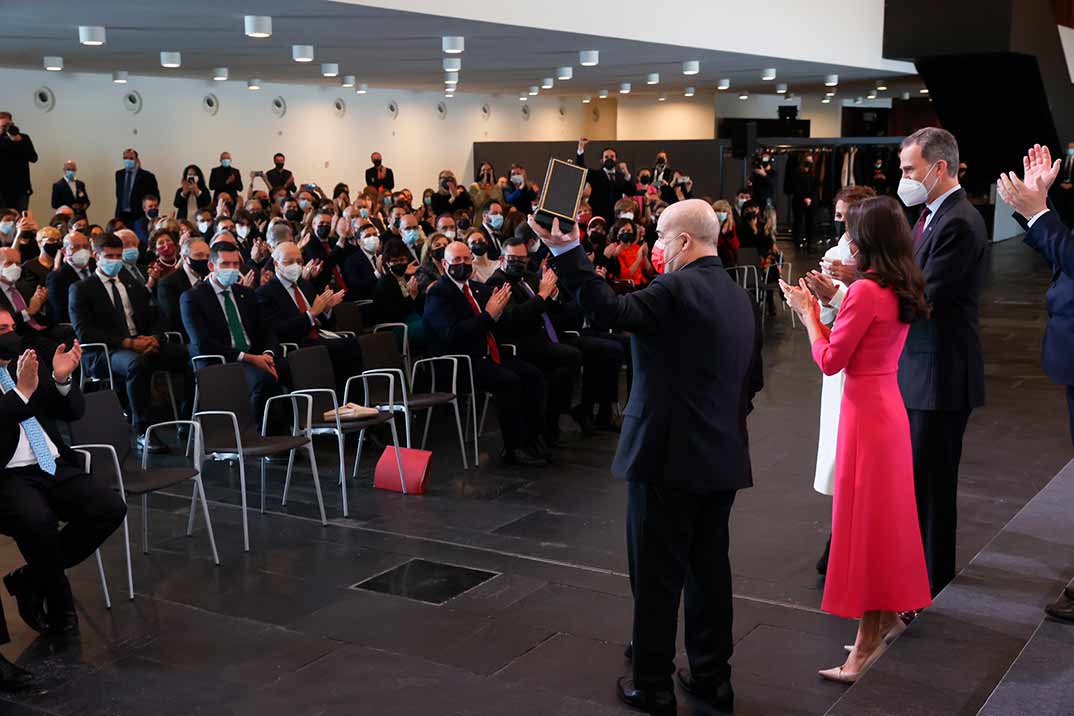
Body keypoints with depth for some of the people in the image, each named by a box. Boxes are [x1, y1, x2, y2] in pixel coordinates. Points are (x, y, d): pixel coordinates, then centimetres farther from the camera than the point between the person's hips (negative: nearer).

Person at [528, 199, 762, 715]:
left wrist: (568, 254, -28)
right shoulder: (739, 298, 11)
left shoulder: (677, 290, -15)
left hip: (667, 457, -8)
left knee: (657, 576, 3)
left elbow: (612, 310, -29)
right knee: (710, 568, 15)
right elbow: (752, 380, 17)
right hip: (722, 459, 8)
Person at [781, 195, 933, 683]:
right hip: (889, 405, 9)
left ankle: (868, 641, 4)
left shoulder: (866, 291, -20)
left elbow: (830, 361, -16)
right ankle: (889, 614, 30)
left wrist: (808, 314, -4)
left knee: (864, 517, -3)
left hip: (867, 412, -9)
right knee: (886, 514, 17)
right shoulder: (901, 290, 7)